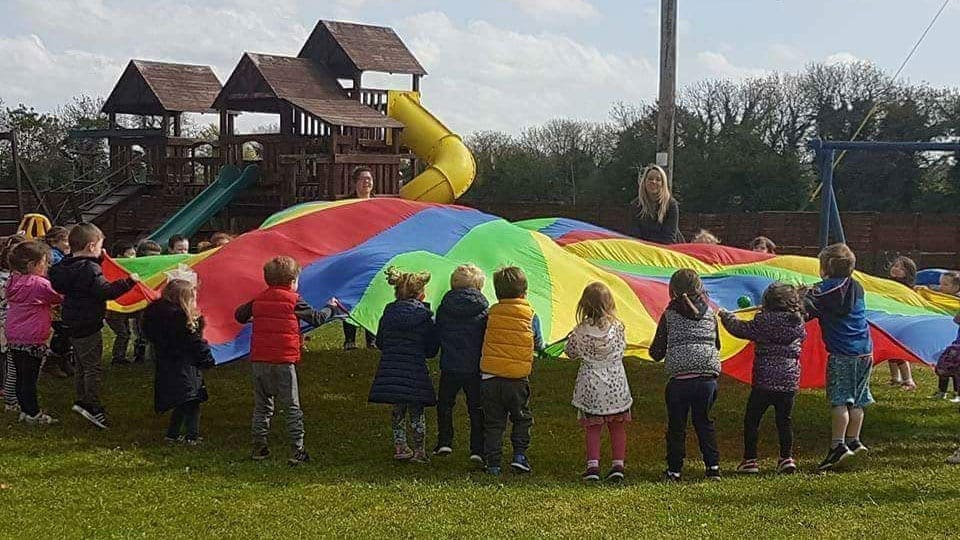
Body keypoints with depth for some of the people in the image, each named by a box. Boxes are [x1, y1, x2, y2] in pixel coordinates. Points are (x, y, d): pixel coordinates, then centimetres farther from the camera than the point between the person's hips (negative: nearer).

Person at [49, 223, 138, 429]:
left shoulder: (67, 265, 5)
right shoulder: (89, 270, -22)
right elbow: (106, 291, -27)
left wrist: (98, 259, 16)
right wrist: (129, 281, -23)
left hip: (73, 324, 9)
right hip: (88, 325, -9)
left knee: (82, 366, 20)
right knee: (93, 367, -3)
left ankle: (82, 401, 26)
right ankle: (92, 406, -2)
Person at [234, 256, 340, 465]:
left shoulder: (258, 300, 8)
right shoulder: (294, 300, -4)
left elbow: (239, 315, 18)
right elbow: (316, 318, 1)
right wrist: (330, 308, 20)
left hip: (258, 361, 4)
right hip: (283, 361, -4)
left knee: (262, 407, 14)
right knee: (292, 408, 3)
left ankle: (259, 448, 14)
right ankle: (297, 451, 0)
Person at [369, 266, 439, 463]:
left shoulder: (388, 312, 5)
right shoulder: (424, 316, -6)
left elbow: (381, 343, 12)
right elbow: (431, 350, -3)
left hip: (390, 370, 4)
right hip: (414, 371, -4)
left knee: (398, 410, 15)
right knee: (416, 411, 5)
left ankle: (400, 446, 17)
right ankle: (419, 450, 8)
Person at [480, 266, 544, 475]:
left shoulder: (492, 313, 4)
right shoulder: (531, 316, 0)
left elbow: (485, 340, 13)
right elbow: (539, 345, 9)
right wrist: (540, 348, 30)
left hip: (490, 377, 1)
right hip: (517, 379, -1)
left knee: (493, 422, 9)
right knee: (522, 418, 17)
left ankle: (492, 463, 7)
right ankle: (519, 454, 5)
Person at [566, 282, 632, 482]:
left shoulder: (582, 330, -11)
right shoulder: (617, 327, -8)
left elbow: (571, 352, 2)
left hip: (591, 385, -1)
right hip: (616, 383, 1)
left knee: (592, 428, 7)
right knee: (618, 428, 12)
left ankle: (593, 465, 0)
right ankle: (618, 465, 10)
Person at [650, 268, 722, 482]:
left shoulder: (669, 315, 0)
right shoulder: (710, 313, 7)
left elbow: (657, 353, 2)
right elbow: (717, 345, 19)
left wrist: (656, 351, 24)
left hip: (680, 379, -3)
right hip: (708, 377, 3)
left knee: (676, 425, 8)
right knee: (704, 422, 16)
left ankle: (674, 470, 12)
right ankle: (713, 466, 14)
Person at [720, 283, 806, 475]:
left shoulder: (762, 323, -11)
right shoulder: (798, 323, 2)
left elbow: (739, 328, -3)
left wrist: (725, 315, 15)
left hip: (764, 381, -4)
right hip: (789, 381, 4)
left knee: (751, 419, 6)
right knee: (785, 420, 13)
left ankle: (750, 460, 6)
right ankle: (787, 458, 11)